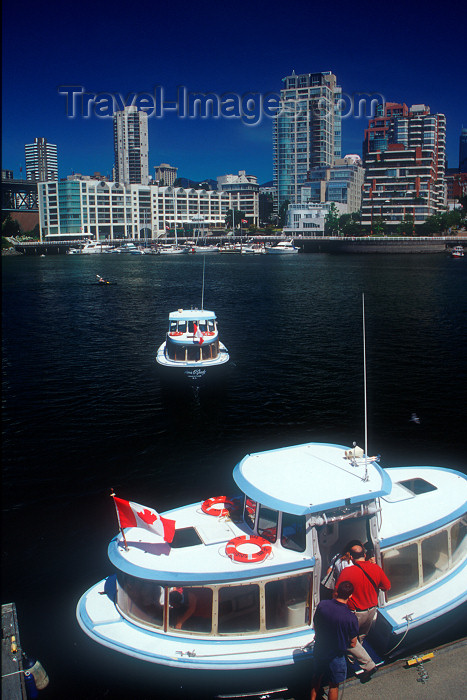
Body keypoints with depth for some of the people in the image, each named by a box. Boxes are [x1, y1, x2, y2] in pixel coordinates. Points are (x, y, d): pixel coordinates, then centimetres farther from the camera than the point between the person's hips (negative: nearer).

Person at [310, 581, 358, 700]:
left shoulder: (321, 605, -19)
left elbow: (315, 625, -2)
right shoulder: (351, 618, -28)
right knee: (334, 686, 21)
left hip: (318, 651, 4)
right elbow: (353, 644, -14)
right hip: (335, 657, -4)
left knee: (317, 677, 29)